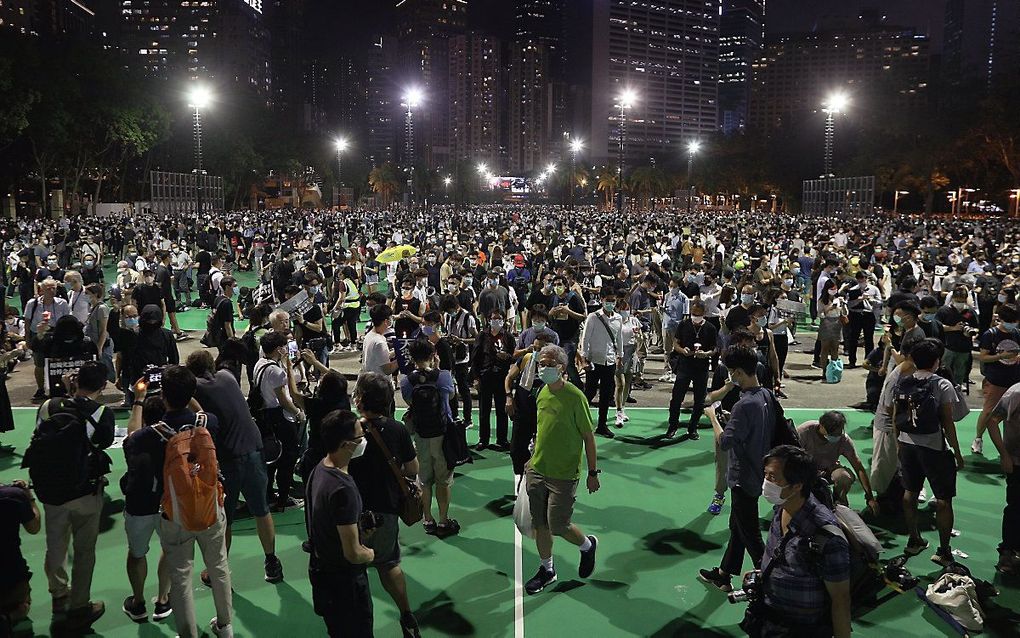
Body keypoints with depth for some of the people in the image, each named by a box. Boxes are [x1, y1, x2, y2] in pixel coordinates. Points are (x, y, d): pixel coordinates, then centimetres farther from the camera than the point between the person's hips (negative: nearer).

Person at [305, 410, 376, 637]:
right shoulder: (343, 490, -32)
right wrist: (370, 554, -8)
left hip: (320, 566, 9)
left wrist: (359, 532, 4)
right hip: (344, 580, -9)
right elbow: (353, 554, -28)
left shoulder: (318, 470, -3)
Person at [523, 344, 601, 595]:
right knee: (540, 524, 12)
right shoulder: (542, 393, 3)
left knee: (558, 526, -1)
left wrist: (593, 473, -9)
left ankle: (587, 545, 29)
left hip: (564, 474, -6)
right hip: (537, 471, 6)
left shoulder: (575, 397, -17)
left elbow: (588, 437, -12)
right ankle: (547, 570, 30)